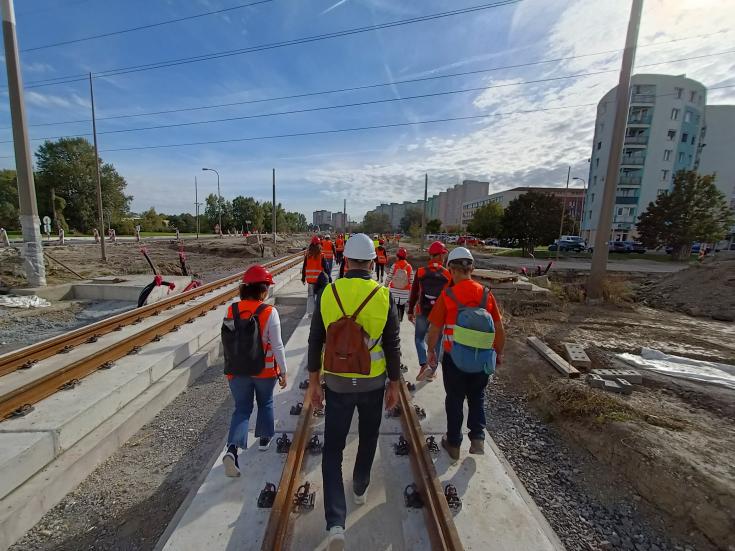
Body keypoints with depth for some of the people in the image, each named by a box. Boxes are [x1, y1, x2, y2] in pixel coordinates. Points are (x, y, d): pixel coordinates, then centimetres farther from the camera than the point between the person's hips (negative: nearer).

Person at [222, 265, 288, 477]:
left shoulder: (231, 311, -6)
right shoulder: (269, 312, -19)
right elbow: (277, 345, -16)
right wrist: (284, 371, -4)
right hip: (265, 370, -2)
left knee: (242, 409, 15)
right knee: (265, 403, 23)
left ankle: (232, 449, -2)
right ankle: (264, 439, 40)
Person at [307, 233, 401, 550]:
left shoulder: (328, 294, -10)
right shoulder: (383, 297, -13)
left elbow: (315, 343, -4)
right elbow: (393, 347, -7)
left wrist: (313, 383, 8)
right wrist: (394, 386, 6)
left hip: (337, 384, 0)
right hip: (373, 384, 1)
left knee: (332, 449, 15)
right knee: (368, 438, 27)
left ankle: (336, 523, 11)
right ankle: (360, 489, 48)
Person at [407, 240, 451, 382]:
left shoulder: (420, 272, -7)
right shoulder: (448, 274, -7)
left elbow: (414, 293, -2)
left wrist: (410, 311, 7)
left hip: (422, 312, 0)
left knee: (419, 337, 18)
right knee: (436, 341, 14)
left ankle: (423, 364, 0)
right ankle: (432, 372, 22)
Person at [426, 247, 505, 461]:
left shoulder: (447, 295, -15)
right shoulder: (486, 293, -6)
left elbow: (435, 329, -9)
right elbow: (499, 328, 1)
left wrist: (431, 351, 7)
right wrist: (499, 353, 15)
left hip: (454, 358, -2)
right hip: (482, 359, 2)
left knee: (455, 400, 16)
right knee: (477, 397, 25)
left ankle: (453, 443, 30)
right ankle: (478, 437, 20)